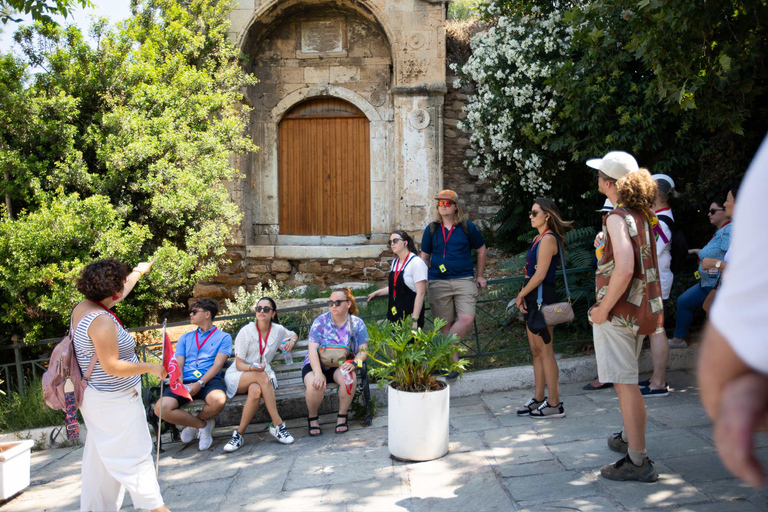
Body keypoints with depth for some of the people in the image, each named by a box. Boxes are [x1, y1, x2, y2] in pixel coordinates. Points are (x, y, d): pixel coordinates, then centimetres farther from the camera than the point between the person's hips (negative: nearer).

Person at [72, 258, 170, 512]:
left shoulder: (83, 308, 4)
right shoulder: (102, 321, -26)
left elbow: (118, 293, 23)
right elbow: (112, 367, -28)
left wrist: (138, 272, 37)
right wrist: (151, 368, -18)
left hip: (96, 397, 10)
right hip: (114, 403, -10)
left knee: (100, 459, 18)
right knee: (134, 454, 0)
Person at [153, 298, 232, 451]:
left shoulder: (223, 337, 12)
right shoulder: (185, 338, 24)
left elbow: (217, 365, -1)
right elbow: (178, 365, 13)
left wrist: (199, 384, -16)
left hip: (209, 381, -3)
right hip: (185, 382, 3)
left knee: (218, 400, -39)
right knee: (161, 408, -26)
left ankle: (197, 419, -2)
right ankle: (203, 424, -2)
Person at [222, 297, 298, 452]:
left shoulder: (278, 330, 3)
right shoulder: (246, 331, -8)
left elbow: (294, 335, 28)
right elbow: (239, 364, -9)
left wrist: (291, 341, 3)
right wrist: (253, 368, -31)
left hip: (263, 374, 2)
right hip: (237, 376, -2)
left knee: (256, 390, -38)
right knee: (262, 376, -39)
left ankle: (240, 433, -28)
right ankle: (277, 424, -38)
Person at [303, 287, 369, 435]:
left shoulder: (357, 323, -2)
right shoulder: (320, 322, -8)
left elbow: (363, 350, -5)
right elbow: (313, 350, -15)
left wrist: (354, 363, -28)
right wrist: (318, 374, -30)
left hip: (341, 365, 1)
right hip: (317, 364, -1)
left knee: (350, 378, -33)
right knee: (315, 385, -33)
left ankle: (342, 416, -9)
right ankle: (312, 418, -3)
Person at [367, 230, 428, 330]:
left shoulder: (416, 262, -11)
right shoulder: (395, 262, 14)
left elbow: (421, 293, -15)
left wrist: (414, 319, -19)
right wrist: (376, 293, 27)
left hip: (409, 314, -7)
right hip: (394, 314, 7)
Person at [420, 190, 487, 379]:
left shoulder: (468, 227, 4)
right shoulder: (431, 229, 8)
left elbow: (481, 250, 17)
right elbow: (425, 257, 15)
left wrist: (480, 276, 17)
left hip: (464, 280, -1)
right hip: (438, 282, 1)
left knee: (467, 319, -17)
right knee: (446, 324, 3)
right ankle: (453, 361, 14)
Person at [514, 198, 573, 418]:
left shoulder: (548, 239, -13)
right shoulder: (539, 238, 16)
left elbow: (539, 275, -18)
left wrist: (520, 295, -8)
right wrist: (523, 296, 4)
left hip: (542, 298, -10)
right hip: (533, 300, 10)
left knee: (545, 352, -5)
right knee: (536, 351, 13)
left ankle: (554, 405, 1)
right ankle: (538, 399, 21)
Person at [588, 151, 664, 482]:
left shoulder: (617, 218, -17)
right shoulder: (641, 215, 11)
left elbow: (624, 268, -30)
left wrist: (603, 309, -21)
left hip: (618, 312, -10)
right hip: (640, 309, 10)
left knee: (625, 383, -5)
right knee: (627, 380, 23)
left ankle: (638, 461, 0)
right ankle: (628, 438, 39)